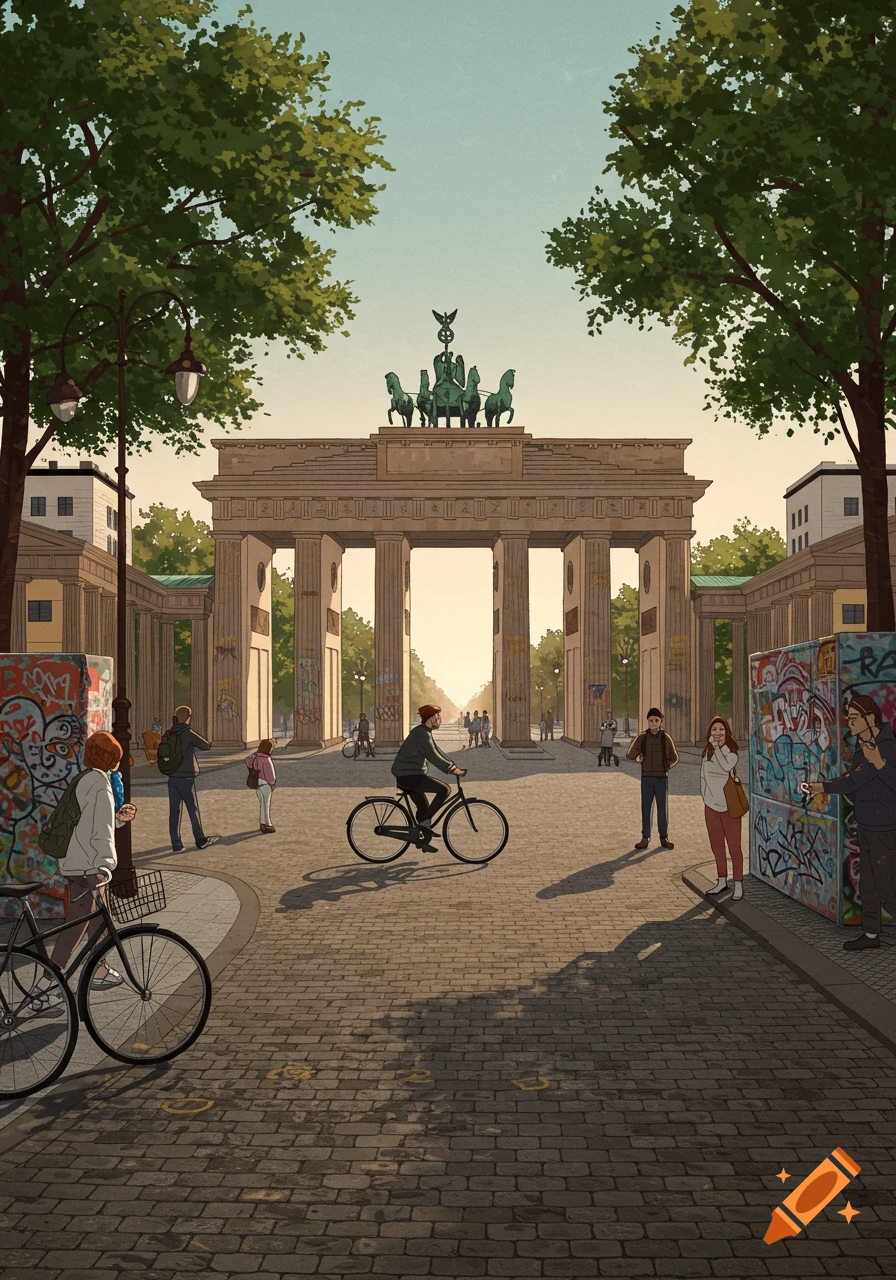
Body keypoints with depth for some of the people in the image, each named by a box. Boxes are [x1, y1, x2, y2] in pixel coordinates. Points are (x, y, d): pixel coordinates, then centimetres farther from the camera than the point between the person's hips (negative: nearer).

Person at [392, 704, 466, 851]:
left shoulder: (425, 732, 17)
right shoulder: (421, 733, -16)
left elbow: (438, 752, 19)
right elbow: (433, 756, -23)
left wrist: (455, 766, 11)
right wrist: (452, 769, -21)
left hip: (407, 776, 10)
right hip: (410, 775, -10)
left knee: (424, 808, 16)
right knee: (444, 790, -12)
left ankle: (425, 841, 25)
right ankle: (423, 823, -9)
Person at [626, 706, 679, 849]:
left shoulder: (666, 738, -1)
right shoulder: (642, 737, 1)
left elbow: (674, 758, 8)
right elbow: (629, 754, 1)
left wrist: (666, 766, -7)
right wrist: (637, 757, -17)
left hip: (662, 778, -1)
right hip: (646, 778, 1)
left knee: (663, 809, 4)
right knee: (645, 808, 4)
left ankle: (664, 837, 14)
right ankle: (645, 837, 11)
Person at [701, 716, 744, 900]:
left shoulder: (731, 752, -9)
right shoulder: (707, 752, 7)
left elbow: (726, 767, -29)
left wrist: (717, 747, -18)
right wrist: (705, 798, 9)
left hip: (729, 807, -6)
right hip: (711, 806, 6)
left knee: (734, 847, -1)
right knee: (716, 846, 15)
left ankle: (738, 885, 5)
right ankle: (722, 882, 27)